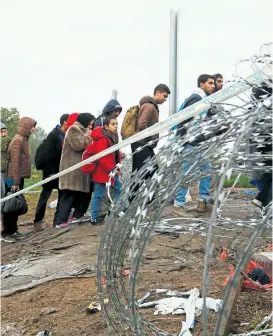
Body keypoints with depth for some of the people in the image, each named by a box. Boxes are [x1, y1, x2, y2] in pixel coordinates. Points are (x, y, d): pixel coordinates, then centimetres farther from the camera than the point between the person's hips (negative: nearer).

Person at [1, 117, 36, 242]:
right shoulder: (17, 140, -16)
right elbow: (15, 163, -20)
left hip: (19, 178, 9)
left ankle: (13, 230, 22)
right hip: (13, 179, -9)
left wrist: (19, 180, 16)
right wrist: (15, 182, -21)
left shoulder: (24, 139, 12)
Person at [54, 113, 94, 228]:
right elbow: (78, 145, -20)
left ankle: (78, 215, 26)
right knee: (69, 195, -12)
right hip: (72, 169, -10)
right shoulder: (73, 130, -7)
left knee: (84, 193, 12)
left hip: (81, 168, 10)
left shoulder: (83, 131, 25)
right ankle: (59, 221, -11)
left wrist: (88, 136, 11)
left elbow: (88, 146, 28)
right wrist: (87, 136, -8)